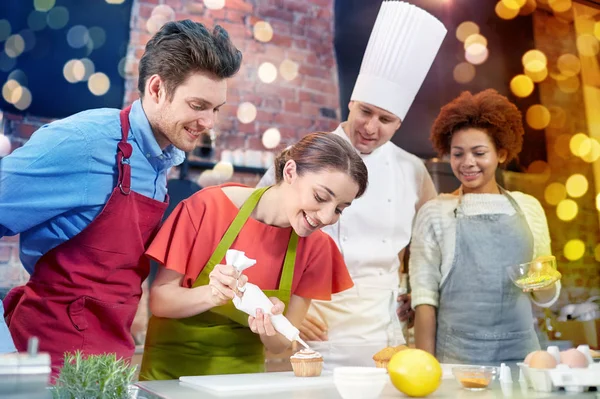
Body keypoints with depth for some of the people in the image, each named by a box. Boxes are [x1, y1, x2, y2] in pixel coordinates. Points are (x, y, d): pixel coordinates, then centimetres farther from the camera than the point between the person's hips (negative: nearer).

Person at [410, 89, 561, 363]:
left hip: (521, 349, 3)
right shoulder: (435, 212, -3)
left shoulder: (528, 207, 5)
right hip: (457, 355, -2)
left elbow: (545, 299, 11)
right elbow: (424, 298, -4)